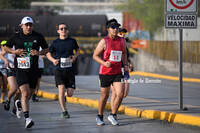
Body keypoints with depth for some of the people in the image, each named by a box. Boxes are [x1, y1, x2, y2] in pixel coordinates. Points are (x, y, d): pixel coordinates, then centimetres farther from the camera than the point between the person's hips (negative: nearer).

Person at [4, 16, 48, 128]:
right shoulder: (16, 37, 1)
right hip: (21, 69, -3)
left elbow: (46, 49, 13)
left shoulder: (38, 37, 4)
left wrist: (39, 53, -8)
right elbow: (6, 47, 14)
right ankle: (27, 119, -22)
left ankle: (20, 104, 46)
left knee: (30, 94, 13)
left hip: (33, 69, 3)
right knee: (25, 93, -17)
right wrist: (14, 51, -6)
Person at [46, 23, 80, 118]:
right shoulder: (55, 43, 0)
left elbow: (78, 50, 19)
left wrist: (75, 56, -3)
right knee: (61, 88, -19)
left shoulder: (72, 41, 3)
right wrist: (53, 60, -9)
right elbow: (48, 54, 11)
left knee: (70, 94, -1)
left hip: (70, 70, 2)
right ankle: (64, 111, -8)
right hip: (59, 70, -2)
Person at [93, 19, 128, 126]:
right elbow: (95, 55, -4)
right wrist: (104, 63, -19)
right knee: (104, 96, 6)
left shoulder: (122, 41, 7)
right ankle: (100, 117, 25)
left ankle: (113, 115, 7)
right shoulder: (104, 41, -7)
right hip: (105, 73, -3)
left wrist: (125, 66, 13)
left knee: (120, 94, -11)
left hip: (117, 73, 3)